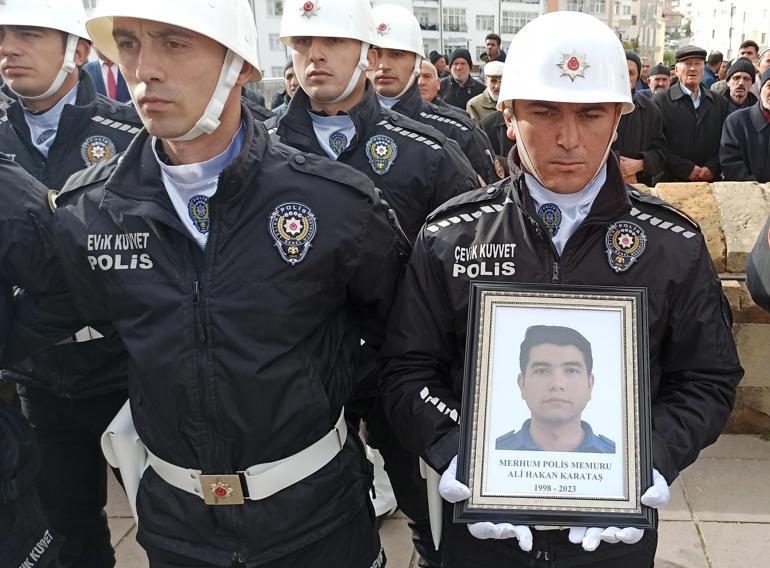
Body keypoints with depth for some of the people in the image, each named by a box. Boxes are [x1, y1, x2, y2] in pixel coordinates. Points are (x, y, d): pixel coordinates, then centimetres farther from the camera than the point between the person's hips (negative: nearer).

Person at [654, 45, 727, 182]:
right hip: (671, 181, -3)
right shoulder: (660, 101, 0)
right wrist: (687, 169, -12)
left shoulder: (720, 102, 14)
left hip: (710, 180, 3)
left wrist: (713, 168, -6)